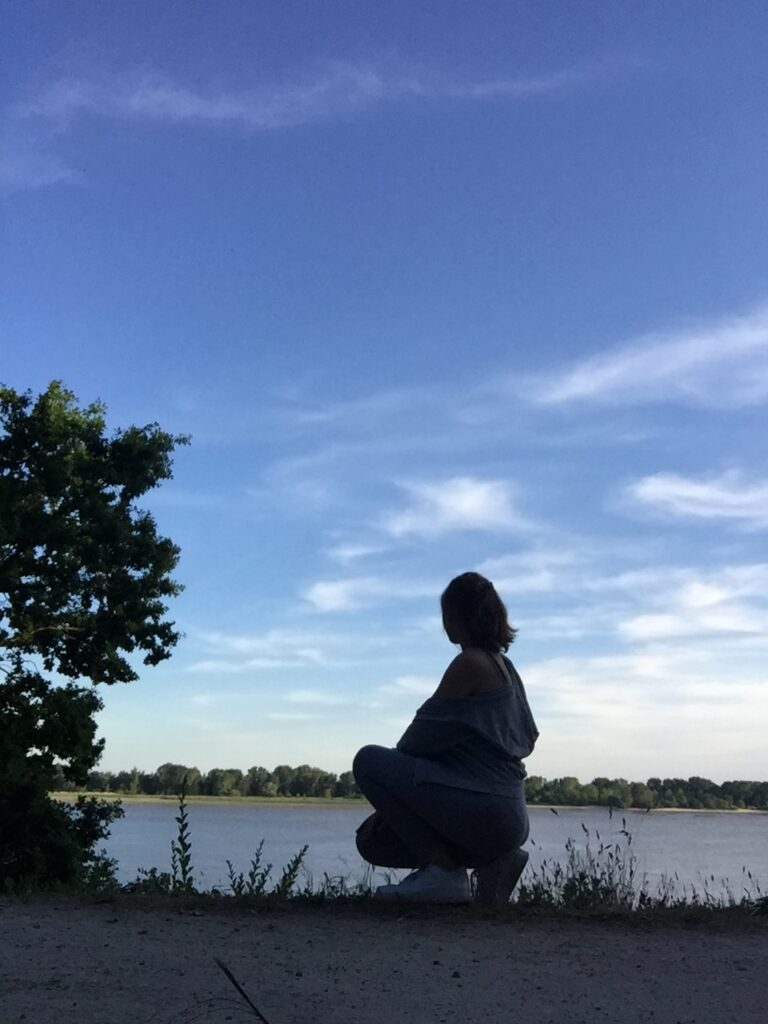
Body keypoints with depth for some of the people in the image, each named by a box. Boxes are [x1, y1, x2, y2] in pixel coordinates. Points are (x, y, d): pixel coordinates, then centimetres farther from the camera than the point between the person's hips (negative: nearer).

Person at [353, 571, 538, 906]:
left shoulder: (470, 663, -12)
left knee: (368, 761, -8)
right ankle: (490, 859, 8)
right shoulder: (504, 666, 14)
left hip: (482, 810, -9)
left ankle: (443, 870, -10)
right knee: (372, 841, 16)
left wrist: (387, 802, 8)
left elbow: (425, 733, -11)